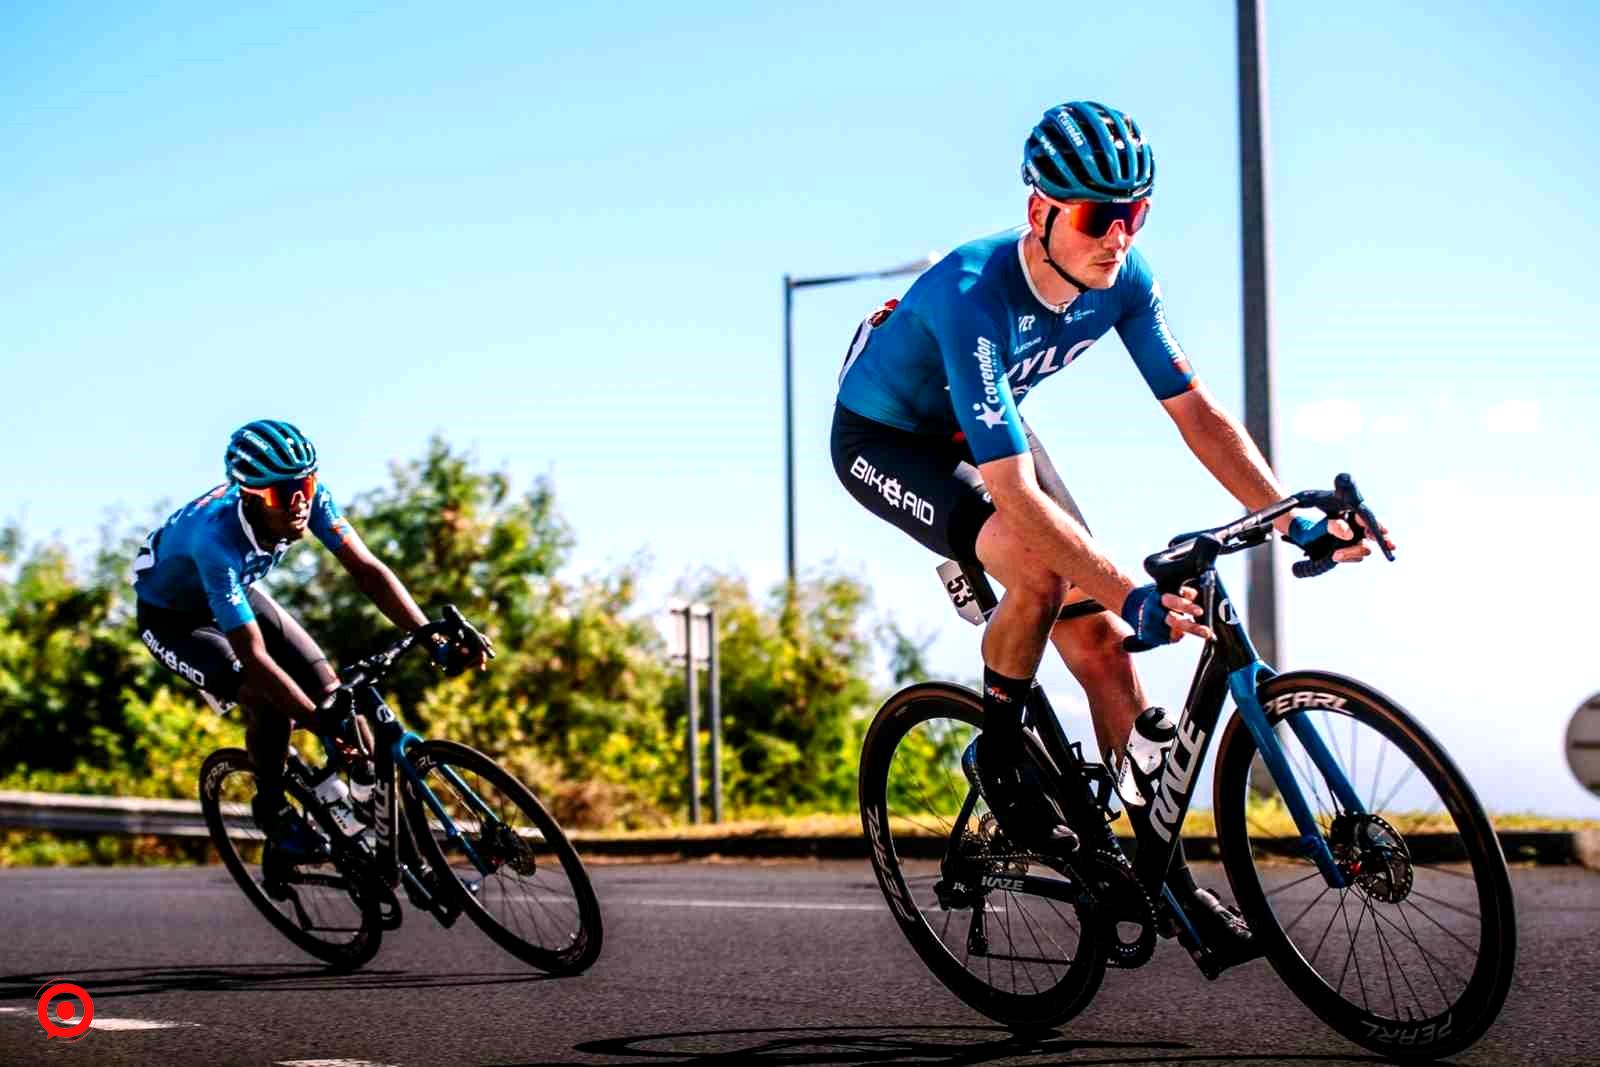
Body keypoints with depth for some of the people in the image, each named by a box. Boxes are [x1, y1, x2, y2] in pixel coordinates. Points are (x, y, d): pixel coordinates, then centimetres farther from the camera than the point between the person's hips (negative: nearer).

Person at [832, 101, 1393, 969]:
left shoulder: (1121, 279, -20)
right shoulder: (973, 296, -39)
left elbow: (1195, 411, -14)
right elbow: (1015, 495, -45)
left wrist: (1298, 523, -23)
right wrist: (1138, 598, -51)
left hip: (980, 432, 6)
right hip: (884, 440, -6)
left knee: (1097, 637, -6)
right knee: (1041, 569, -32)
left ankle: (1167, 875, 1)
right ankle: (998, 757, -7)